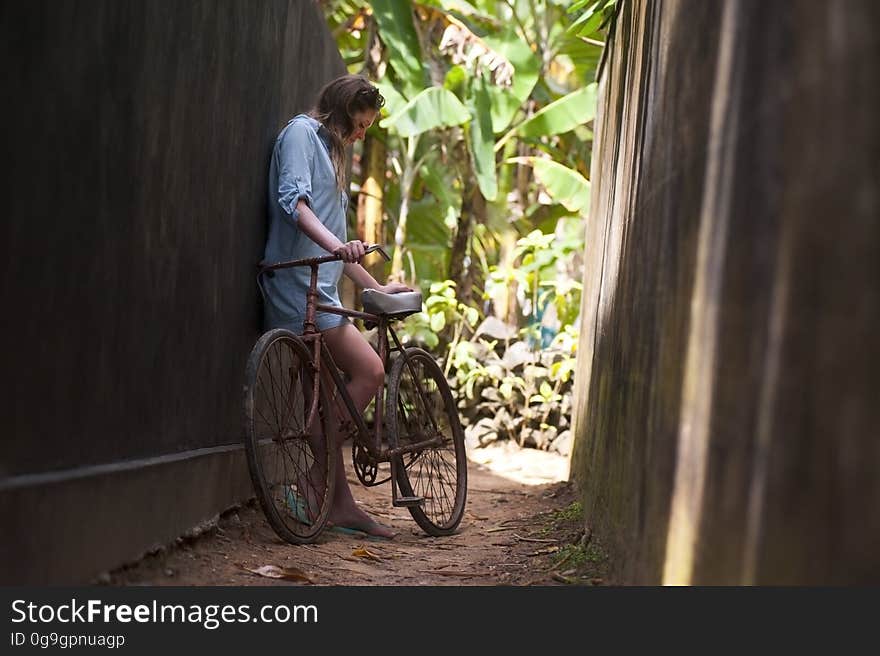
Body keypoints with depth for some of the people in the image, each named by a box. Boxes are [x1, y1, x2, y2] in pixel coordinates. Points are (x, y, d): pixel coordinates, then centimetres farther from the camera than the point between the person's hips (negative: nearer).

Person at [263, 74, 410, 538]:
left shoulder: (329, 151, 28)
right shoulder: (302, 131, 0)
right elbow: (293, 200, -19)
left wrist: (374, 287, 29)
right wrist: (334, 242, -34)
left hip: (318, 290, 10)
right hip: (299, 286, -10)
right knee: (369, 371, -16)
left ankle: (341, 505, 9)